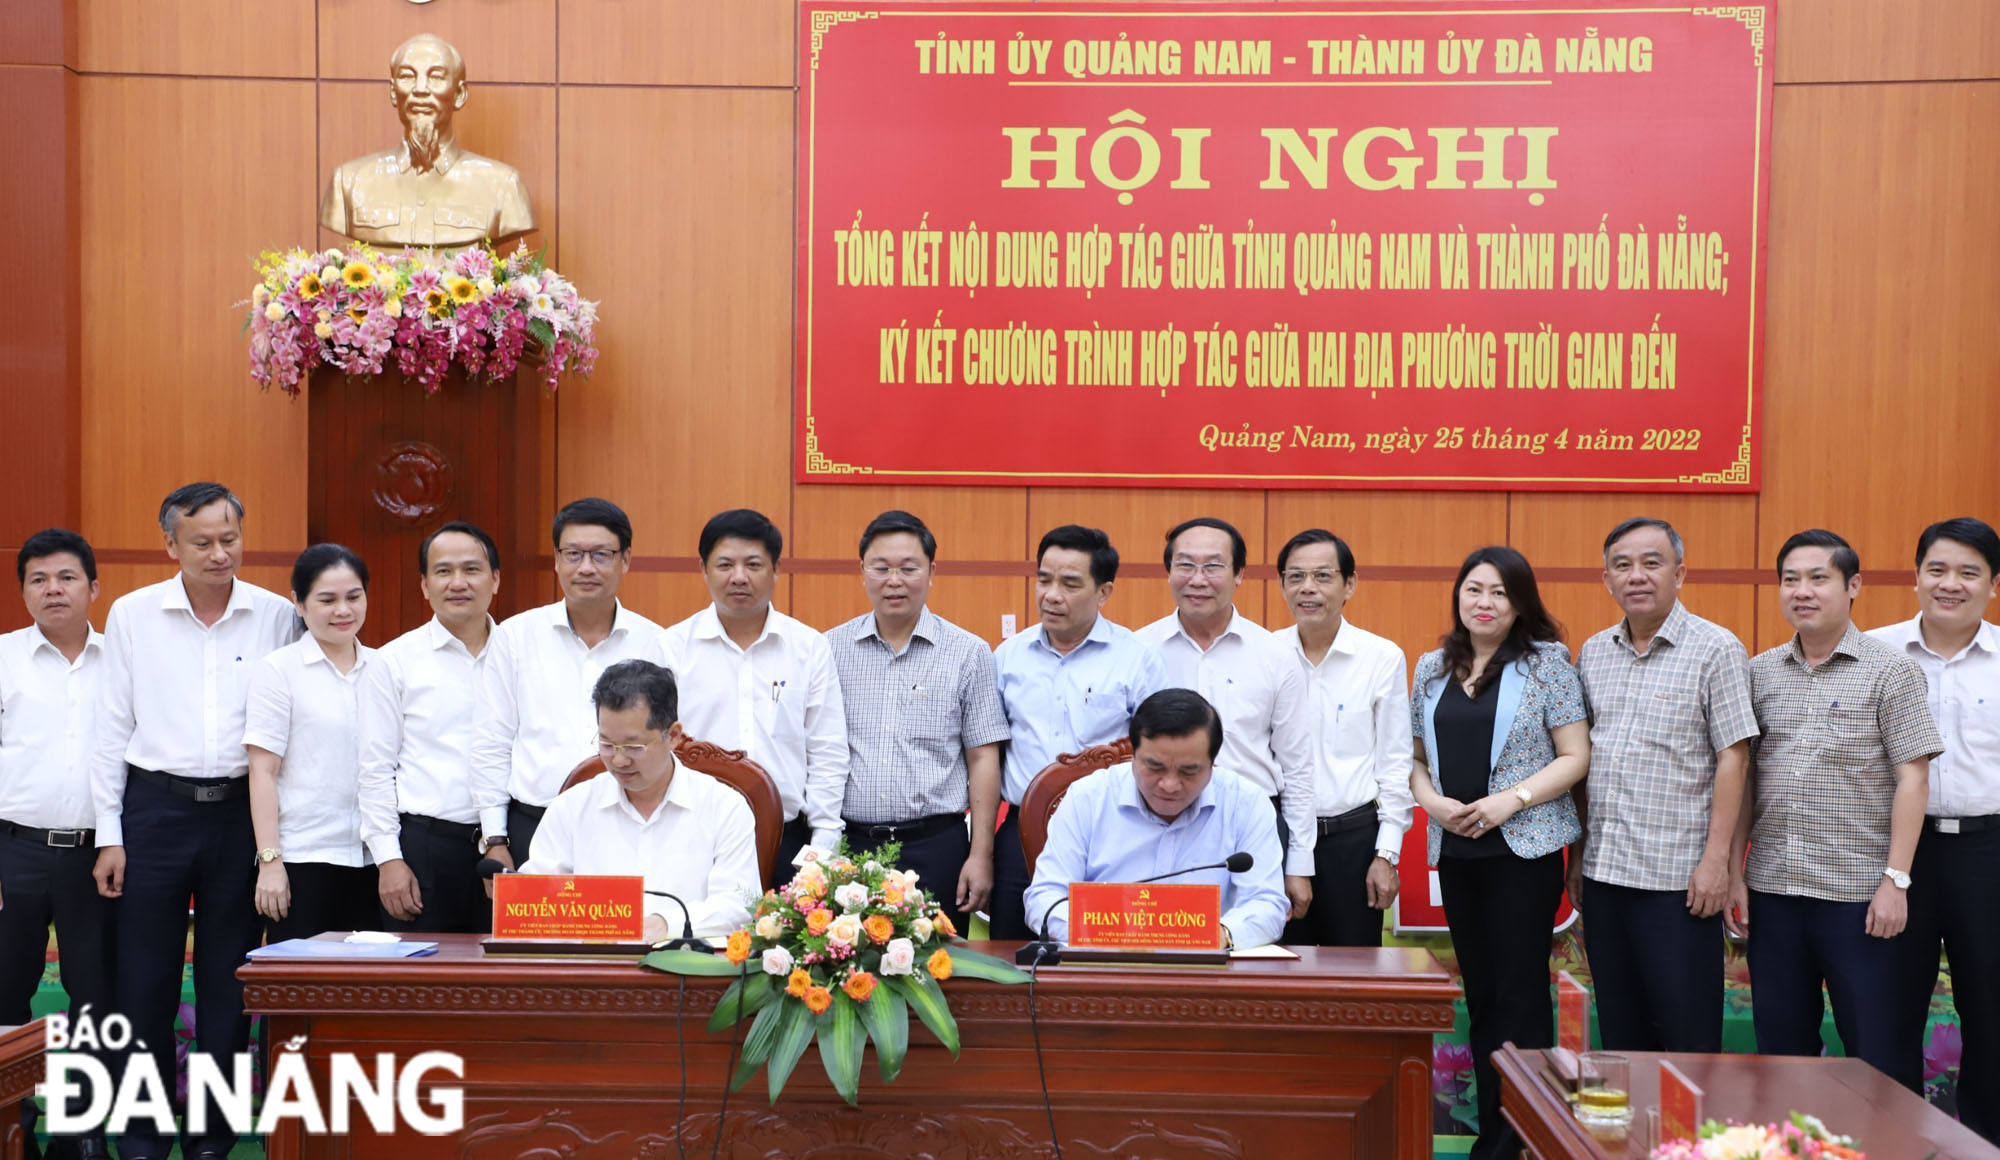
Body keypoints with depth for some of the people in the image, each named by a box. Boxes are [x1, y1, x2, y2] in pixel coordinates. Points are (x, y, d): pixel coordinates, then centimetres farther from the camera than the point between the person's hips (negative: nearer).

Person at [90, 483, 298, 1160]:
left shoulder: (277, 616, 2)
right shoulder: (132, 615, 2)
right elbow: (113, 728, 4)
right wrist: (109, 834, 1)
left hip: (241, 811, 0)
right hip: (155, 807, 0)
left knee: (228, 986, 6)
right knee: (144, 981, 3)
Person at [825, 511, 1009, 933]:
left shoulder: (968, 653, 3)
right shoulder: (830, 649, 7)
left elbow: (983, 759, 3)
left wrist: (981, 855, -2)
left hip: (935, 846, -1)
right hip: (848, 845, 1)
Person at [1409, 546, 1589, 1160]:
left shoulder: (1546, 661, -2)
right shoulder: (1432, 668, 11)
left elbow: (1575, 757, -5)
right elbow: (1414, 756, 14)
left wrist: (1508, 800, -16)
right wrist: (1432, 800, -5)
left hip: (1524, 849, -4)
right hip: (1455, 851, 4)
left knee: (1520, 993, -3)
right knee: (1479, 993, 10)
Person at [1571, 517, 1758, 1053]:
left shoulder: (1716, 649, -4)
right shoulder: (1593, 653, 12)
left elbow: (1732, 758, -9)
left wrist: (1716, 859, -14)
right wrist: (1576, 854, 13)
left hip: (1678, 876, -5)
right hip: (1603, 870, 5)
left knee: (1688, 1037, 0)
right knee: (1619, 1031, 12)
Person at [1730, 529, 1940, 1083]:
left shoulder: (1889, 670, -2)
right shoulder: (1761, 673, 9)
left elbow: (1912, 778, -6)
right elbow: (1744, 776, 11)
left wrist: (1895, 879, -12)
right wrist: (1734, 872, 6)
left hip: (1858, 893, -4)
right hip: (1771, 890, 4)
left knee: (1878, 1054, 2)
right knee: (1781, 1046, 12)